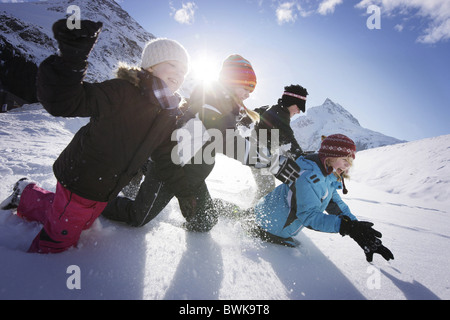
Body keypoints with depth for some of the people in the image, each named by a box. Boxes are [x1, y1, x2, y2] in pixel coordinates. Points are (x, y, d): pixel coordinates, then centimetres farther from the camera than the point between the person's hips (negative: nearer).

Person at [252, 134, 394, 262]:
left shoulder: (327, 178, 1)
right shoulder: (310, 177, -32)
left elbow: (338, 207, 0)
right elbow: (308, 215, -35)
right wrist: (346, 226, -44)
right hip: (270, 224, -10)